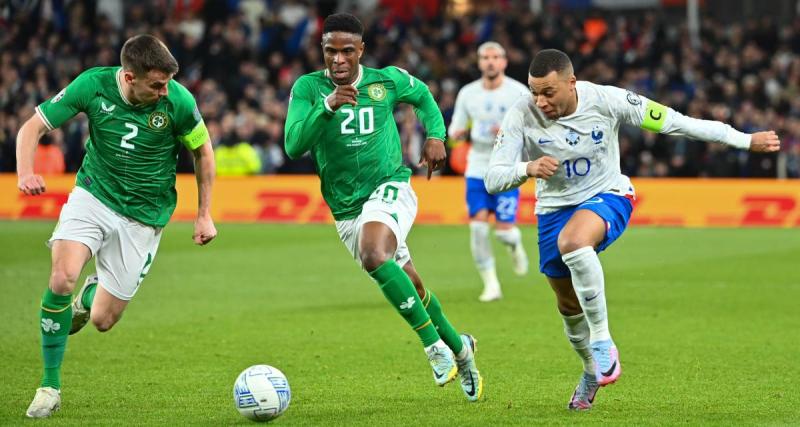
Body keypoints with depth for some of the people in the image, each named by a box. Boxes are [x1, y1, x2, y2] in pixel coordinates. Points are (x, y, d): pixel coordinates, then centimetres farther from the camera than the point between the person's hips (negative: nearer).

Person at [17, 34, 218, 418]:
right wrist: (25, 173, -29)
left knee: (102, 321, -3)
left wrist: (204, 214, 4)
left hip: (143, 216, 0)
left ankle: (91, 294, 37)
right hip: (93, 195, 0)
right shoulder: (93, 85, -16)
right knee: (61, 279, -26)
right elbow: (33, 127, -10)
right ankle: (50, 385, -8)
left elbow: (202, 150, 1)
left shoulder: (177, 100, -17)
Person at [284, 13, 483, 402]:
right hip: (345, 210, 3)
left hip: (389, 189, -3)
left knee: (374, 256, -34)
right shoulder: (308, 88, -5)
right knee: (410, 288, 13)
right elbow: (293, 147, -18)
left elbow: (423, 96, 20)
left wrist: (436, 135, 4)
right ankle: (459, 348, 38)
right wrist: (326, 106, -30)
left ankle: (435, 346, -23)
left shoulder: (388, 81, -3)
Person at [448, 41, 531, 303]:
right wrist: (458, 133, -13)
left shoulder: (518, 92, -5)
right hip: (476, 170, 3)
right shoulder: (467, 94, 5)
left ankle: (515, 245, 30)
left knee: (504, 230, -9)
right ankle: (491, 284, 1)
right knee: (478, 226, -10)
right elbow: (455, 131, 11)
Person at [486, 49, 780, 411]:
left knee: (572, 241, -37)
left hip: (607, 196, -3)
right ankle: (592, 371, 42)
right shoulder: (521, 116, -18)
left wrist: (745, 140, -9)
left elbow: (674, 122, -13)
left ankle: (602, 342, -24)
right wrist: (527, 168, -39)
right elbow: (492, 180, -17)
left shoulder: (606, 100, -20)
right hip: (554, 208, 3)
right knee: (569, 306, 12)